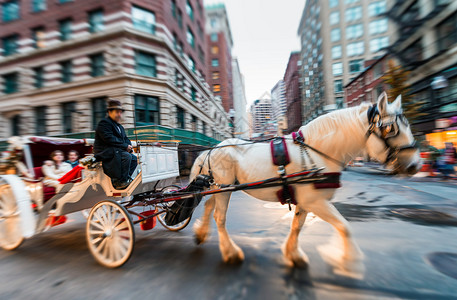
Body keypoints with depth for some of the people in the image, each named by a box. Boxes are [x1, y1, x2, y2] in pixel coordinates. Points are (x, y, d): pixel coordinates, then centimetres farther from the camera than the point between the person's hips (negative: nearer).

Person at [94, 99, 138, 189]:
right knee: (127, 156, -30)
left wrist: (129, 146, -5)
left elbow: (125, 139, 18)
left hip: (116, 151, 9)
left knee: (134, 158, -5)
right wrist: (125, 146, -20)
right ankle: (121, 182, -23)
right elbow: (109, 139, -20)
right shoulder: (104, 123, -7)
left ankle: (126, 178, -7)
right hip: (105, 152, -9)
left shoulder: (119, 127, 23)